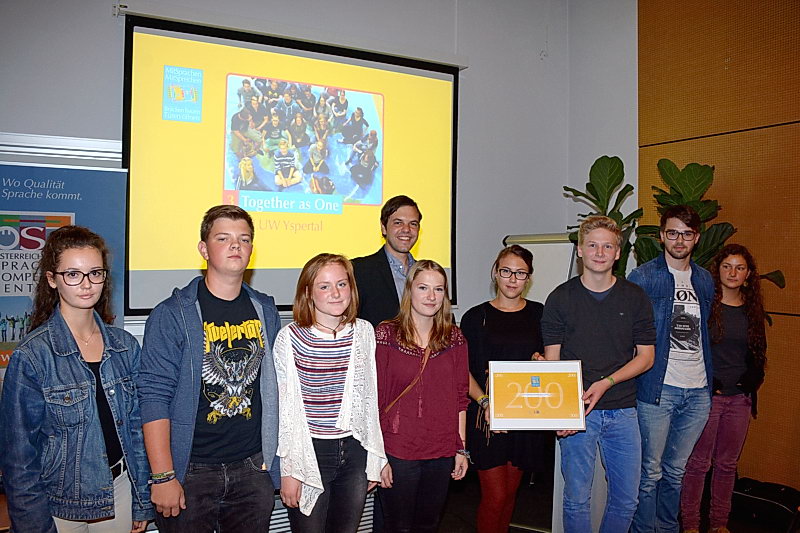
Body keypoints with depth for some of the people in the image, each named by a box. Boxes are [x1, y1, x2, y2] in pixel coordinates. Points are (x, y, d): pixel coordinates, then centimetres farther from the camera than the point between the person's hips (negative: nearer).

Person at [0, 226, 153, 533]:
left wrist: (143, 502, 5)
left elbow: (136, 428, 3)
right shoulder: (31, 356, -14)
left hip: (119, 491, 4)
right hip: (60, 504, -3)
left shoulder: (125, 346, -2)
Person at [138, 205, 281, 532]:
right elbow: (154, 398, -12)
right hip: (191, 472, -4)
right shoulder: (172, 314, -9)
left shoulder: (265, 311, 5)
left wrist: (274, 460, 10)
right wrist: (163, 477, -15)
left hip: (253, 468, 4)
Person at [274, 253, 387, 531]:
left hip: (355, 452, 4)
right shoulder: (290, 338, -9)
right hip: (310, 453, -3)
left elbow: (370, 398, 8)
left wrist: (375, 459, 10)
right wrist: (288, 470, -7)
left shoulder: (364, 332, 2)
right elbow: (285, 409, -6)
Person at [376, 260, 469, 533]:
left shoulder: (454, 338, 5)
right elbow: (374, 400, -8)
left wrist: (462, 448, 7)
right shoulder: (386, 335, -8)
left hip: (442, 454, 4)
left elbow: (460, 397, 9)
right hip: (397, 453, -3)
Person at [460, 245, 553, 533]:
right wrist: (484, 401, -17)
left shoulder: (539, 314, 6)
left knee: (510, 491, 14)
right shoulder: (476, 317, -1)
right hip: (488, 416, -3)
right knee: (494, 496, -3)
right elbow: (464, 370, -3)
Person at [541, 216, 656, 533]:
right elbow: (552, 361, -2)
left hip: (623, 411, 2)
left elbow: (646, 356, 4)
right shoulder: (561, 298, -1)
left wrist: (606, 383, -12)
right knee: (577, 500, 5)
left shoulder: (635, 298, 4)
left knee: (626, 499, 11)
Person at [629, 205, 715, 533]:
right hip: (658, 388, -5)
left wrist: (709, 380, 15)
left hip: (698, 391, 5)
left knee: (676, 470, 17)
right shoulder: (643, 277, -6)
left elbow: (705, 331, 20)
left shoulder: (704, 280, 12)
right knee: (650, 472, 3)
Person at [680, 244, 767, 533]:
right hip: (706, 395, -4)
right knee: (698, 462, 2)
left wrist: (752, 382, 3)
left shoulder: (752, 309, 8)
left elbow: (759, 353, 18)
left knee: (728, 463, 13)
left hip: (740, 398, 5)